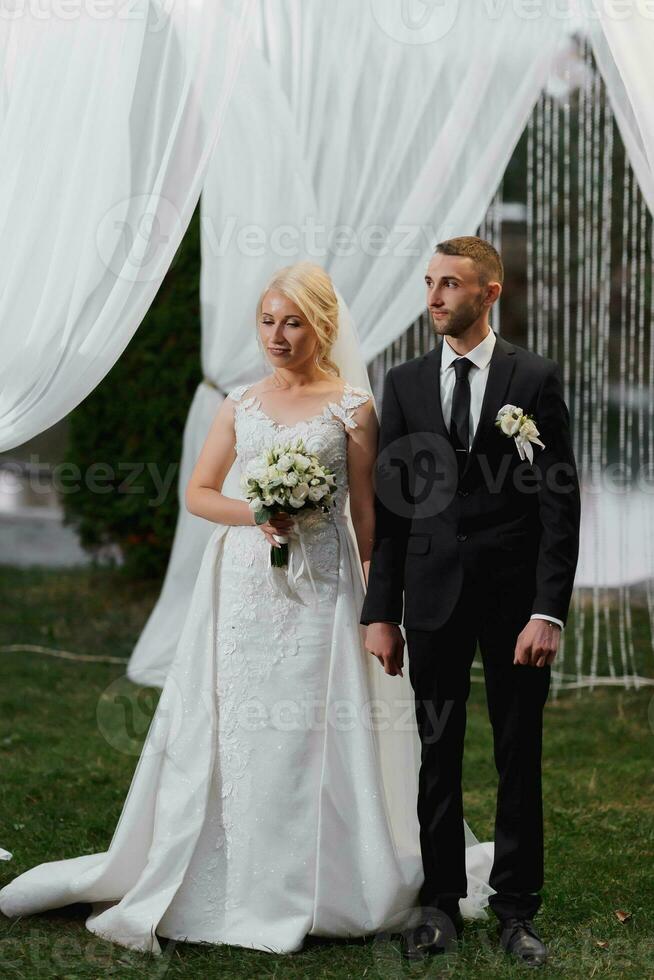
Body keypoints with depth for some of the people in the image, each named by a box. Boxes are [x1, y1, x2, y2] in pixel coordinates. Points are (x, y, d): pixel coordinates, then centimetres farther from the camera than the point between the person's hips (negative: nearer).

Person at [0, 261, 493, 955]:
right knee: (234, 728, 2)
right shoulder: (240, 405, 10)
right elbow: (198, 493, 10)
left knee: (312, 730, -3)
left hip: (320, 588, -3)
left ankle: (309, 884, 9)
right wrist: (256, 513, -9)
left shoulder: (351, 408, 1)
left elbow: (366, 514, 2)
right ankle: (236, 879, 10)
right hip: (243, 585, 3)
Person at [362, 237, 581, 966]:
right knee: (437, 754, 8)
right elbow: (388, 505, 6)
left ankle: (516, 908, 14)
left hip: (515, 597, -2)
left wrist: (548, 611, -12)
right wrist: (381, 612, 1)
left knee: (520, 757, 5)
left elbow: (560, 504, -5)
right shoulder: (405, 383, 5)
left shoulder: (536, 379, -2)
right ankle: (441, 900, 19)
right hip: (434, 597, 2)